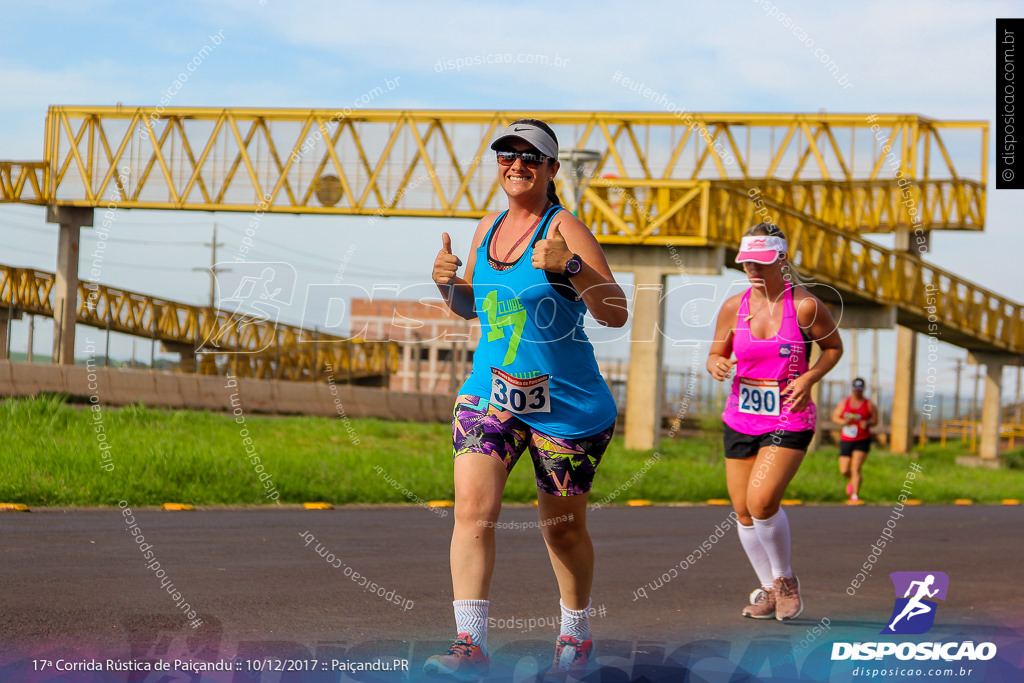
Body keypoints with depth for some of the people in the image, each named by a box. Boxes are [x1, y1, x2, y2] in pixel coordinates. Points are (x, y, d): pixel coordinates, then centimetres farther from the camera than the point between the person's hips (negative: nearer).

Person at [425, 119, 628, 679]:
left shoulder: (565, 229, -12)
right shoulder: (488, 228, 8)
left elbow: (616, 314, -18)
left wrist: (571, 267, -33)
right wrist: (447, 284, 0)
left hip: (565, 402, -4)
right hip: (488, 394, 4)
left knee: (562, 527, 9)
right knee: (472, 510, -15)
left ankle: (576, 632, 32)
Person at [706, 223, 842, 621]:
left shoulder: (804, 306, -9)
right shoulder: (733, 308, 1)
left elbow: (834, 347, 5)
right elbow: (716, 353, 13)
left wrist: (809, 377, -12)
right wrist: (716, 365, -11)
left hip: (789, 421, -5)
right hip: (740, 419, 5)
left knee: (761, 501, -20)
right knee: (743, 511, 6)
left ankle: (785, 578, 4)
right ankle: (769, 590, 26)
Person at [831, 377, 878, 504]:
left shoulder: (869, 405, -2)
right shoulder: (844, 402, 4)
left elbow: (875, 420, 4)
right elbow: (835, 417, 7)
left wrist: (868, 423, -18)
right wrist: (843, 421, -15)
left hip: (862, 441, -3)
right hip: (846, 441, 3)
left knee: (856, 469, -16)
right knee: (844, 471, 4)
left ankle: (855, 496, -12)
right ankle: (852, 480, 40)